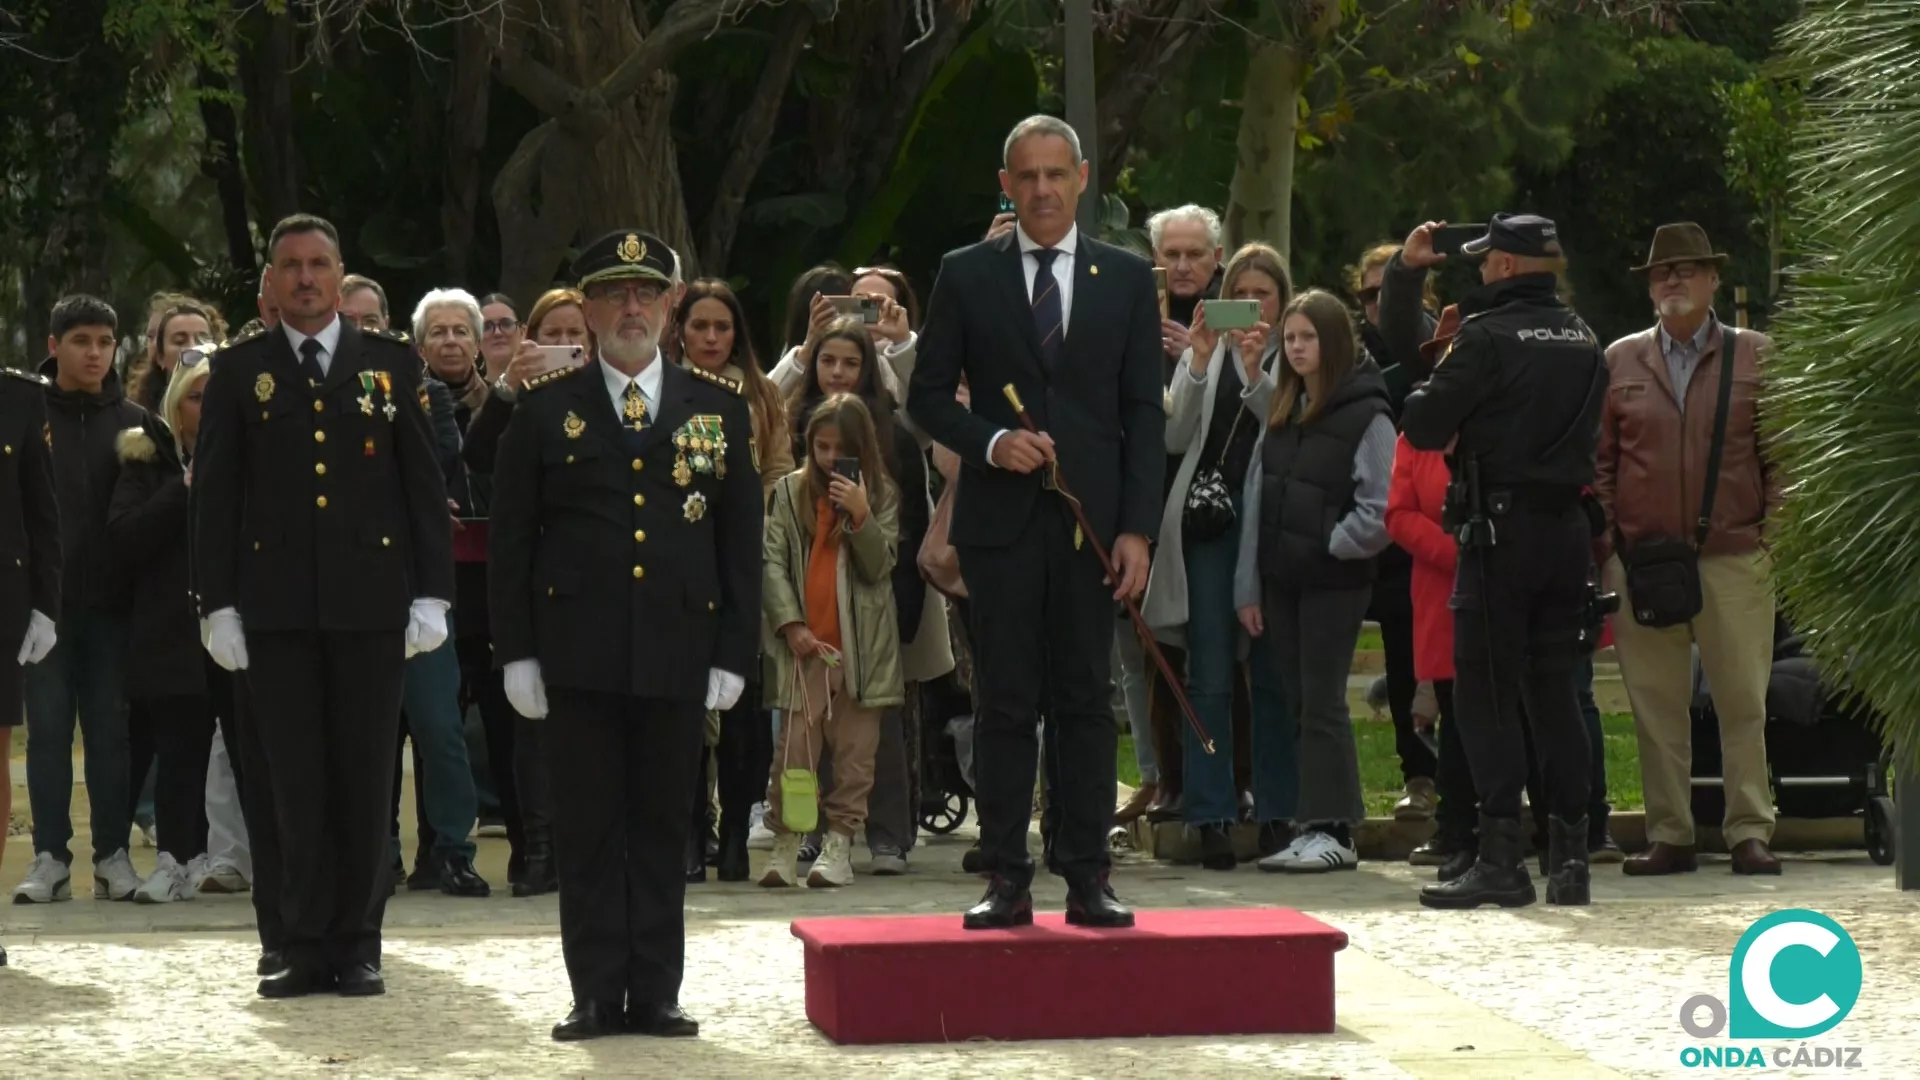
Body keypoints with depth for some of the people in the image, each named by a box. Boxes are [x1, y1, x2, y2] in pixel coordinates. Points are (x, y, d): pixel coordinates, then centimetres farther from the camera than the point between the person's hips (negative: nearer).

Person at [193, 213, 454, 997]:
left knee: (365, 778, 2)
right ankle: (306, 947, 4)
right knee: (295, 783, 0)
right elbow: (214, 495, 6)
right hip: (276, 604, 0)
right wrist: (218, 603, -1)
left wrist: (432, 593, -1)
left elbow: (424, 485, 6)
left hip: (370, 601, 0)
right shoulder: (239, 373, 8)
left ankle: (357, 945, 8)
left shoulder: (392, 365, 8)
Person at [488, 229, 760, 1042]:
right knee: (588, 831, 0)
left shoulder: (720, 408, 9)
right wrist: (515, 652, -2)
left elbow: (742, 542, 9)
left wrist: (735, 654, 3)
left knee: (663, 828, 5)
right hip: (578, 653, -1)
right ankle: (597, 995, 5)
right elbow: (509, 540, 5)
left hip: (679, 652, 1)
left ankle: (656, 994, 10)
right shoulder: (544, 410, 5)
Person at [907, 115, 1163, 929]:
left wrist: (1138, 528, -2)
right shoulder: (967, 275, 6)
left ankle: (1087, 879, 4)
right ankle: (1007, 882, 2)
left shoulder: (1127, 279, 8)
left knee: (1085, 702, 2)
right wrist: (992, 441, -13)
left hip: (1091, 518, 1)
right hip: (1000, 519, -1)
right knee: (1006, 703, 0)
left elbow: (1144, 411, 6)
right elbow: (927, 395, 6)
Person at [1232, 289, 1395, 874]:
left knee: (1323, 704, -7)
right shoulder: (1281, 414, 12)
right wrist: (1248, 585, 7)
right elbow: (1255, 501, 11)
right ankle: (1311, 825, 12)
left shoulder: (1367, 416, -9)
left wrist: (1330, 544, -11)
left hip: (1334, 581, -6)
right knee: (1299, 703, 8)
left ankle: (1332, 829, -5)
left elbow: (1380, 512, -13)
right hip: (1282, 579, 6)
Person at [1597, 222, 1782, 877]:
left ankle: (1749, 832, 4)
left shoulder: (1756, 357, 7)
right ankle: (1668, 835, 8)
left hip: (1734, 559, -1)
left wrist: (1773, 528, -2)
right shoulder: (1620, 361, 11)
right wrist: (1605, 537, 3)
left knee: (1743, 702, -2)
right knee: (1655, 704, 2)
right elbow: (1599, 458, 12)